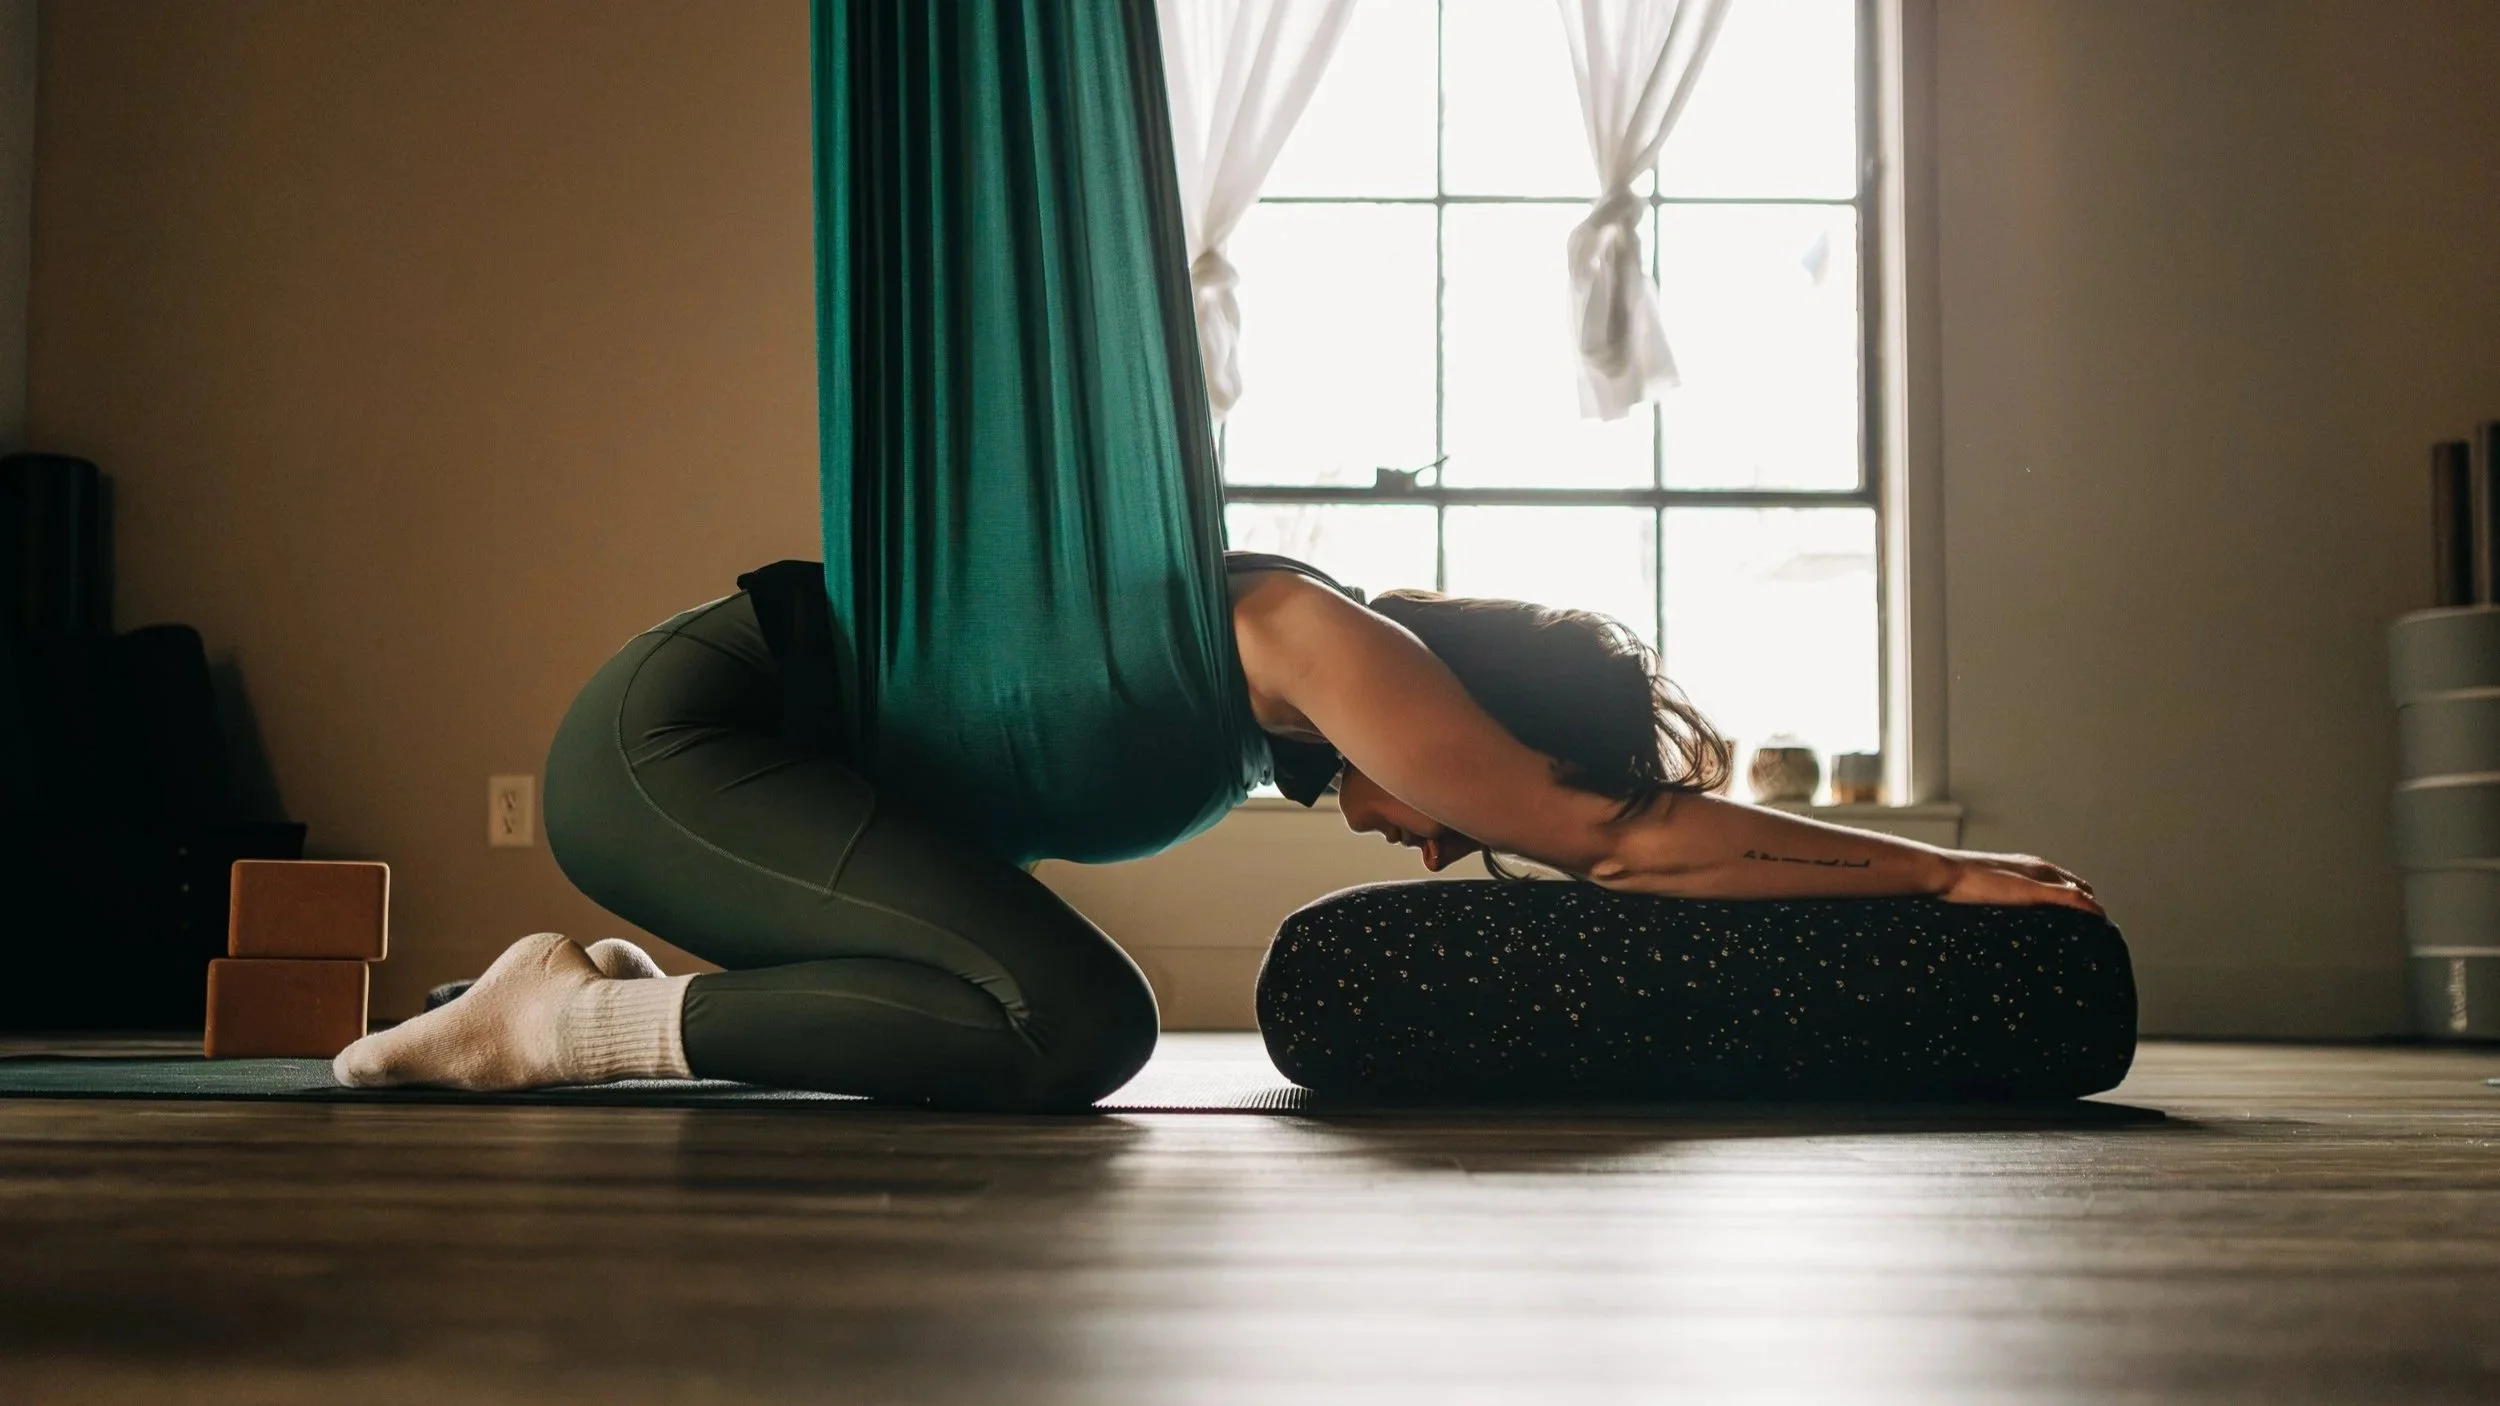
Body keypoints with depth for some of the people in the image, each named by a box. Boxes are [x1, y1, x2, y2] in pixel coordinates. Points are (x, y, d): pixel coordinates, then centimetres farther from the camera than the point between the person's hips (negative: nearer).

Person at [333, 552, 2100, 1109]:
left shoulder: (1349, 696, 6)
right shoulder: (1320, 640, -21)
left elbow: (1608, 829, 11)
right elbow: (1597, 830, -21)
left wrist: (1931, 873, 9)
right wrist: (1942, 872, -14)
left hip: (756, 748, 10)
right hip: (676, 725, -10)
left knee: (1077, 1032, 13)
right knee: (1067, 1026, -24)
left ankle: (600, 997, 17)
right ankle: (578, 1019, -8)